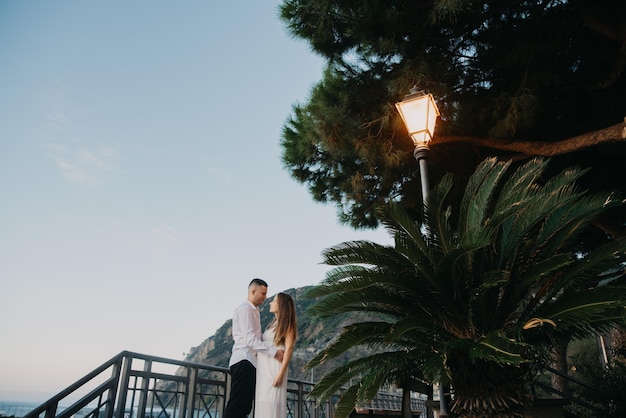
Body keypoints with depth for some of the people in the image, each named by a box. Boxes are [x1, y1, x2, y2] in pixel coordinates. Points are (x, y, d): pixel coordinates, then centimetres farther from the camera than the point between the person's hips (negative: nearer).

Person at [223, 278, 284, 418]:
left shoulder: (254, 311, 22)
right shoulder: (244, 309, -8)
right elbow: (250, 339, -18)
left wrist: (276, 350, 6)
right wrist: (274, 351, -22)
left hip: (249, 362, 10)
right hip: (243, 361, -10)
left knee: (245, 406, 8)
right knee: (236, 406, -11)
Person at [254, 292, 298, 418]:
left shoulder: (287, 324, -3)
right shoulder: (273, 323, 20)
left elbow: (289, 348, -12)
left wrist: (281, 373, -19)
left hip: (275, 366, -7)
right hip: (263, 367, 8)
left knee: (272, 401, -9)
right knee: (263, 402, 5)